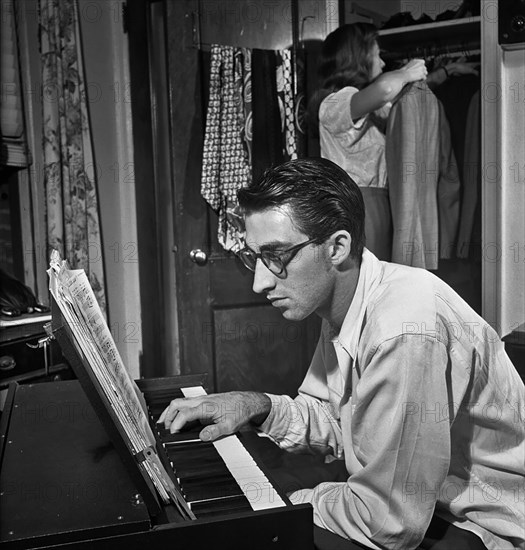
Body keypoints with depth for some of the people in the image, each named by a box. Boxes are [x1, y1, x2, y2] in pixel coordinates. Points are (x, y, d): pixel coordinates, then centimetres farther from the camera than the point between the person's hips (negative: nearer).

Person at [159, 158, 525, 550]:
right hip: (411, 502, 8)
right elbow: (340, 426, 10)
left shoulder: (405, 333, -31)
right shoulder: (341, 306, -1)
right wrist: (259, 407, -7)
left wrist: (283, 504, -12)